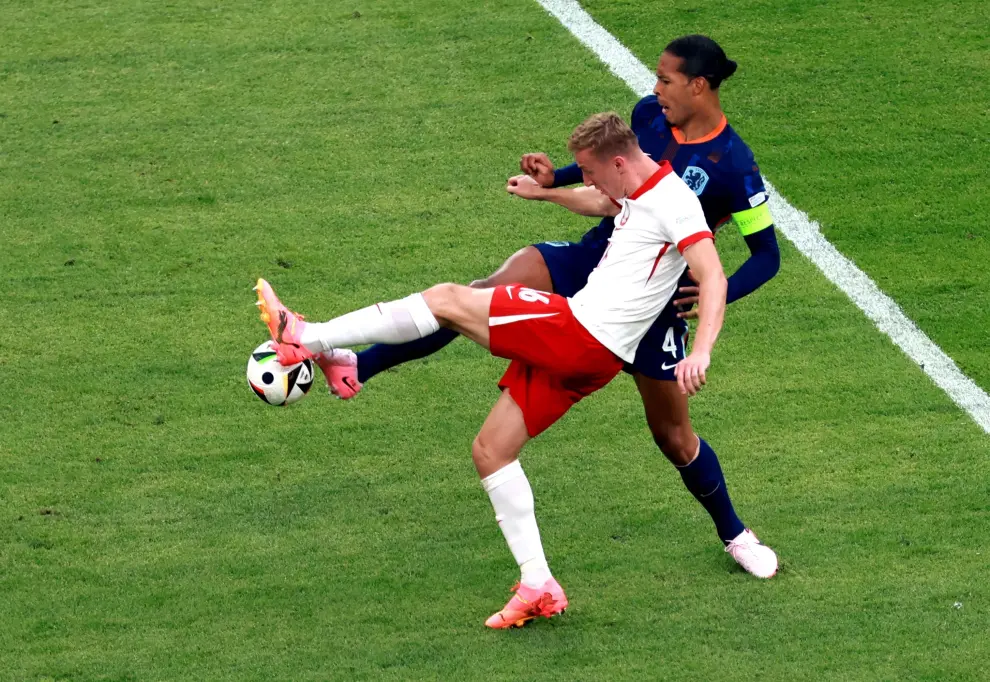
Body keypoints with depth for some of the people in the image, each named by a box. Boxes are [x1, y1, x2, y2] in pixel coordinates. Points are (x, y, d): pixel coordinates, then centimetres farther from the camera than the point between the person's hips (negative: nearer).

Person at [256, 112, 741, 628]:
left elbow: (712, 276, -24)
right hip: (574, 350, 10)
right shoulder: (634, 194, 17)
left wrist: (700, 353, -36)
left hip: (579, 332, -10)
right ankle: (538, 586, 11)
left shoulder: (673, 201, -13)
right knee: (490, 450, 11)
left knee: (447, 300, -10)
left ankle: (308, 339, -5)